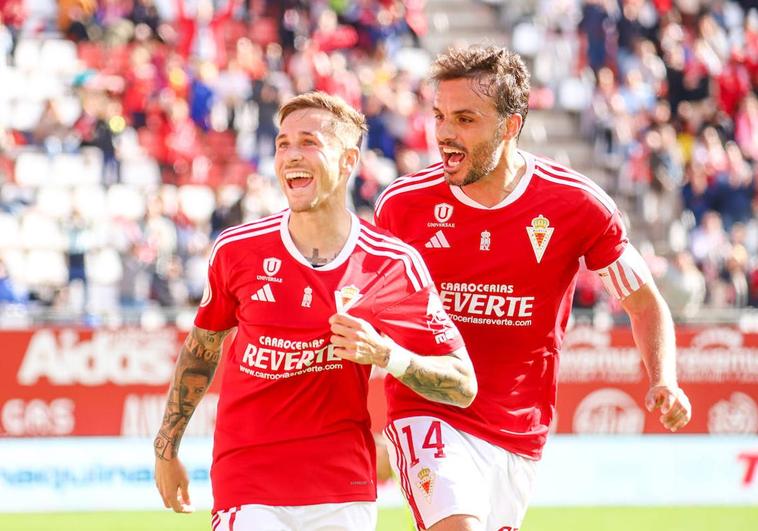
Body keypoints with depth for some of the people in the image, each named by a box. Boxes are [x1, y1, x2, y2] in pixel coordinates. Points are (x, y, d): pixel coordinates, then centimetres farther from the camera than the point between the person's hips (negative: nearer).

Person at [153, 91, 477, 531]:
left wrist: (385, 354, -17)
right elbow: (201, 349, 16)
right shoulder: (237, 250, -1)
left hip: (345, 494, 1)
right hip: (247, 490, 0)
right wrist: (167, 448, 19)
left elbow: (463, 387, -2)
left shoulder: (395, 264, -4)